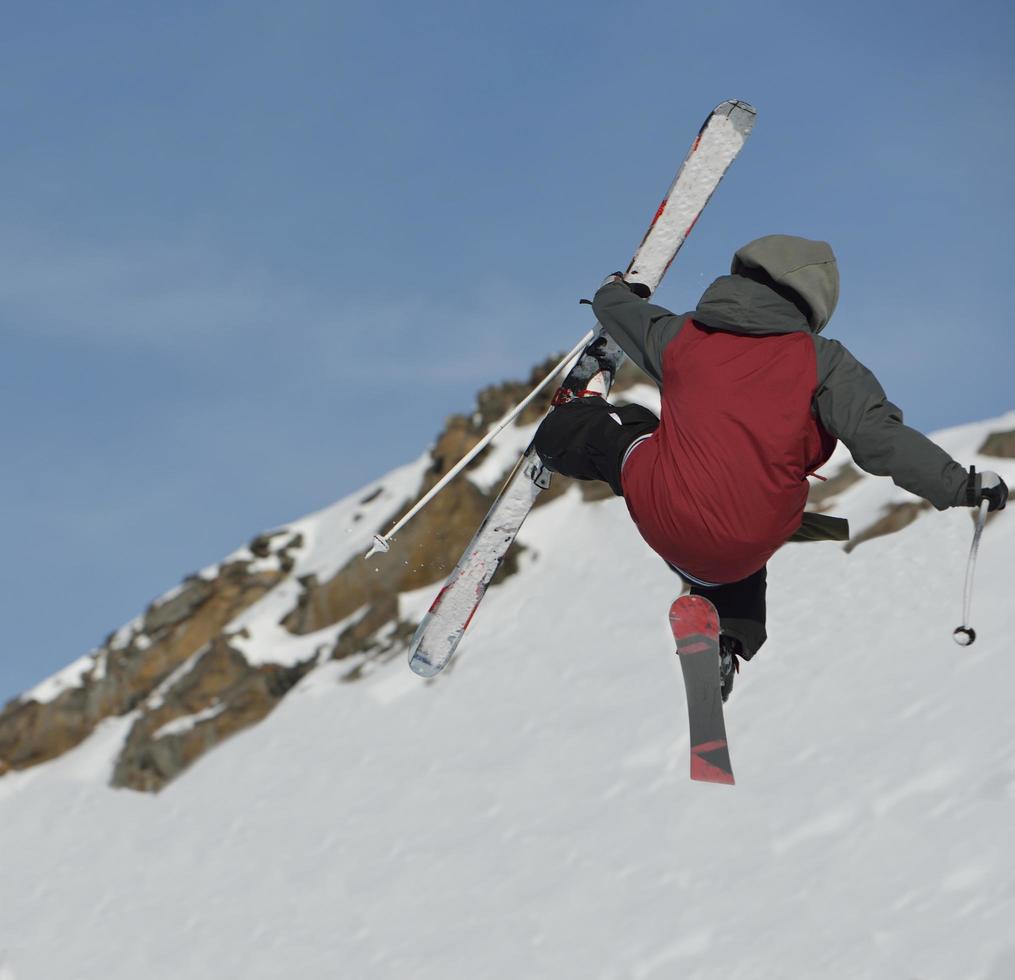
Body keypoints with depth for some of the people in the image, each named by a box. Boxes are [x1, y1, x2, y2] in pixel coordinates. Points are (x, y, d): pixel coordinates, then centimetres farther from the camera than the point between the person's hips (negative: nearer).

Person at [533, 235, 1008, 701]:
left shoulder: (679, 336, 2)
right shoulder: (821, 361, -9)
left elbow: (614, 307, 23)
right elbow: (879, 436, -18)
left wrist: (616, 290, 46)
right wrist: (962, 486, -13)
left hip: (661, 519, 1)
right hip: (741, 558, -1)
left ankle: (577, 419, 43)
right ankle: (729, 636, 24)